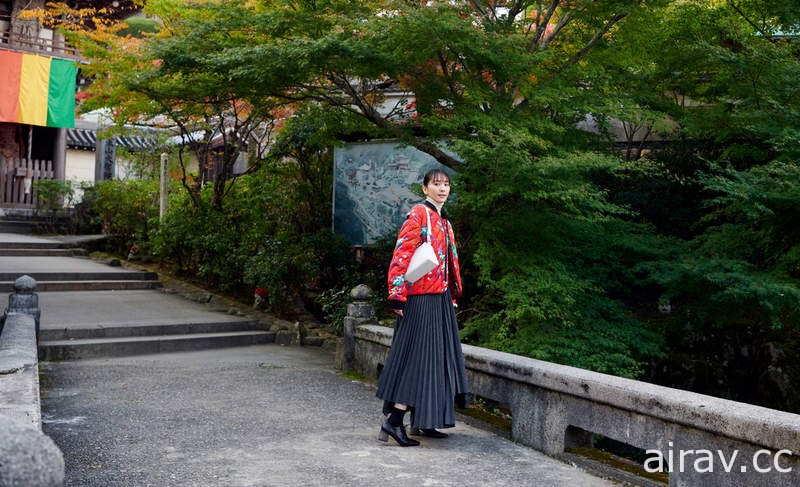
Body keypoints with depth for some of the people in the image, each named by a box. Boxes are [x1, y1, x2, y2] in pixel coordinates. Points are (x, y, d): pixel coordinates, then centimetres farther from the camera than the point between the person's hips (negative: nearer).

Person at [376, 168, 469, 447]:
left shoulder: (443, 221, 20)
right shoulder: (419, 214, -8)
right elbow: (402, 253, -16)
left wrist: (451, 296, 19)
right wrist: (397, 295, -22)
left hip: (440, 298, 9)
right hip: (421, 297, -9)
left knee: (436, 357, 10)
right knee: (418, 355, -10)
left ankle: (422, 421, 18)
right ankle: (393, 421, -6)